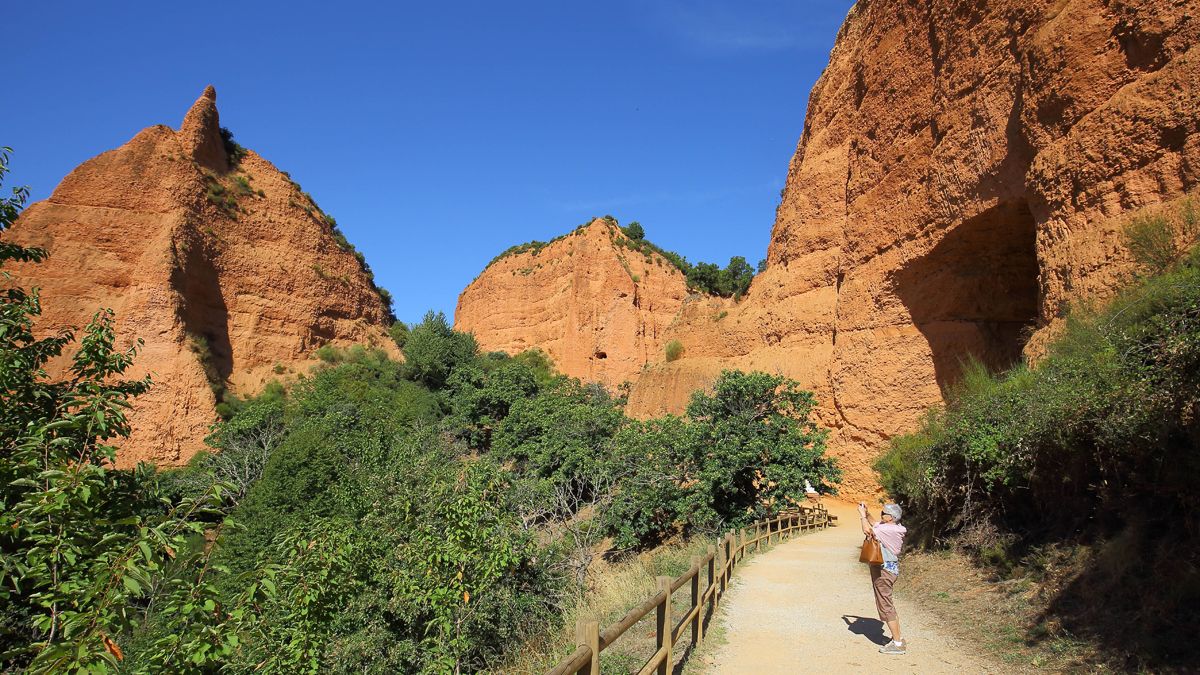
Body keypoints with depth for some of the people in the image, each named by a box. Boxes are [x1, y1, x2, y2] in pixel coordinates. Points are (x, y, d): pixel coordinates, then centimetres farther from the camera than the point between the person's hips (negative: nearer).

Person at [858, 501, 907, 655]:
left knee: (886, 606, -3)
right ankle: (898, 638, 28)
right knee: (888, 604, 19)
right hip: (890, 567, 10)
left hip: (884, 570, -10)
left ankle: (897, 644, 2)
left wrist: (862, 515, -16)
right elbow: (875, 523, 24)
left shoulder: (889, 530, -22)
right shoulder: (892, 527, 7)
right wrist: (866, 513, 12)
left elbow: (868, 530, -30)